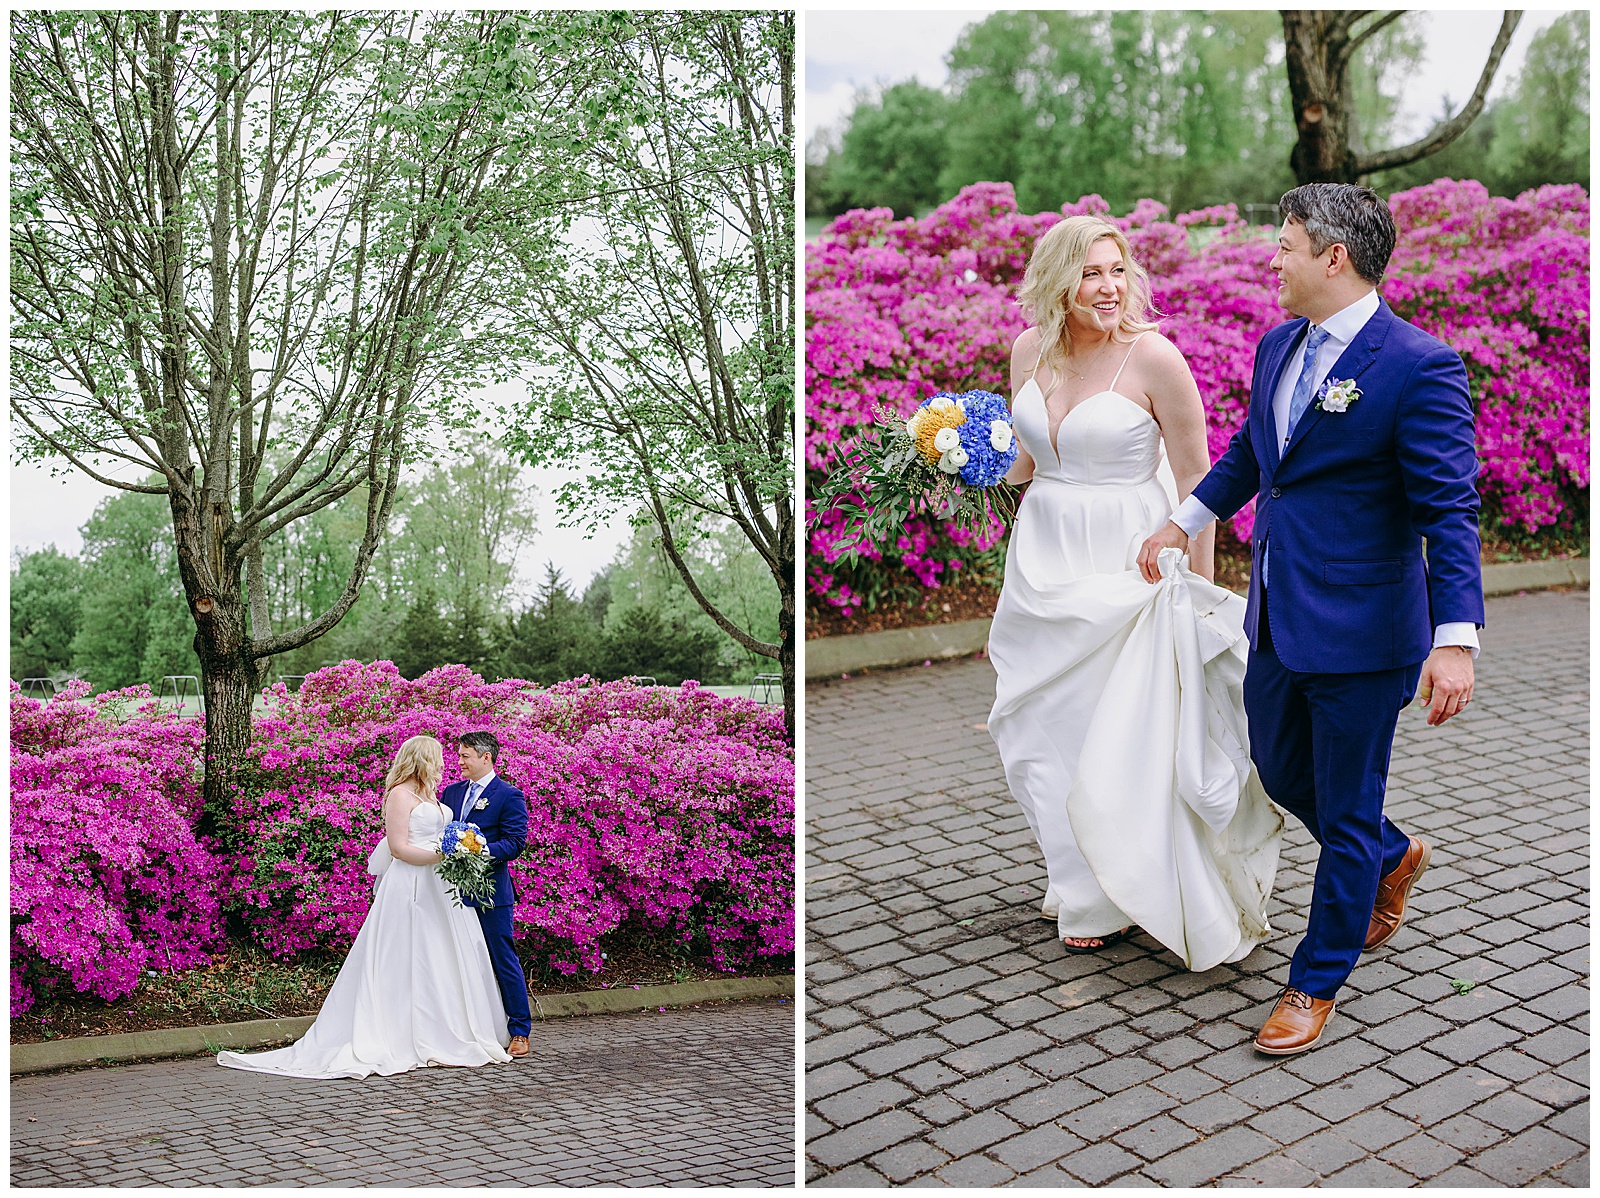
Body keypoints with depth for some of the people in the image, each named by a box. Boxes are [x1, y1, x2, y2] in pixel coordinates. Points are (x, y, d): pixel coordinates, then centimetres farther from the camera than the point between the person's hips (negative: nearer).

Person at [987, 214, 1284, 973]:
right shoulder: (1030, 349, 2)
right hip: (1043, 559, 6)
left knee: (1118, 732, 1)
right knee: (1047, 726, 14)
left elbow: (1195, 477, -8)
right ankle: (1075, 876, 38)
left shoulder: (1154, 357, -14)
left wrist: (1200, 587, -8)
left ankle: (1109, 902, 22)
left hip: (1127, 565, -5)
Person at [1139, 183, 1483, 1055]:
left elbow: (1449, 511, -19)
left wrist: (1455, 640, -25)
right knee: (1278, 770, 22)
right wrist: (1182, 525, 30)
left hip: (1360, 631, -8)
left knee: (1344, 813, 7)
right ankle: (1392, 859, 50)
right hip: (1278, 620, 8)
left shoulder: (1420, 367, -16)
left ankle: (1316, 983, 25)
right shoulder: (1276, 348, 7)